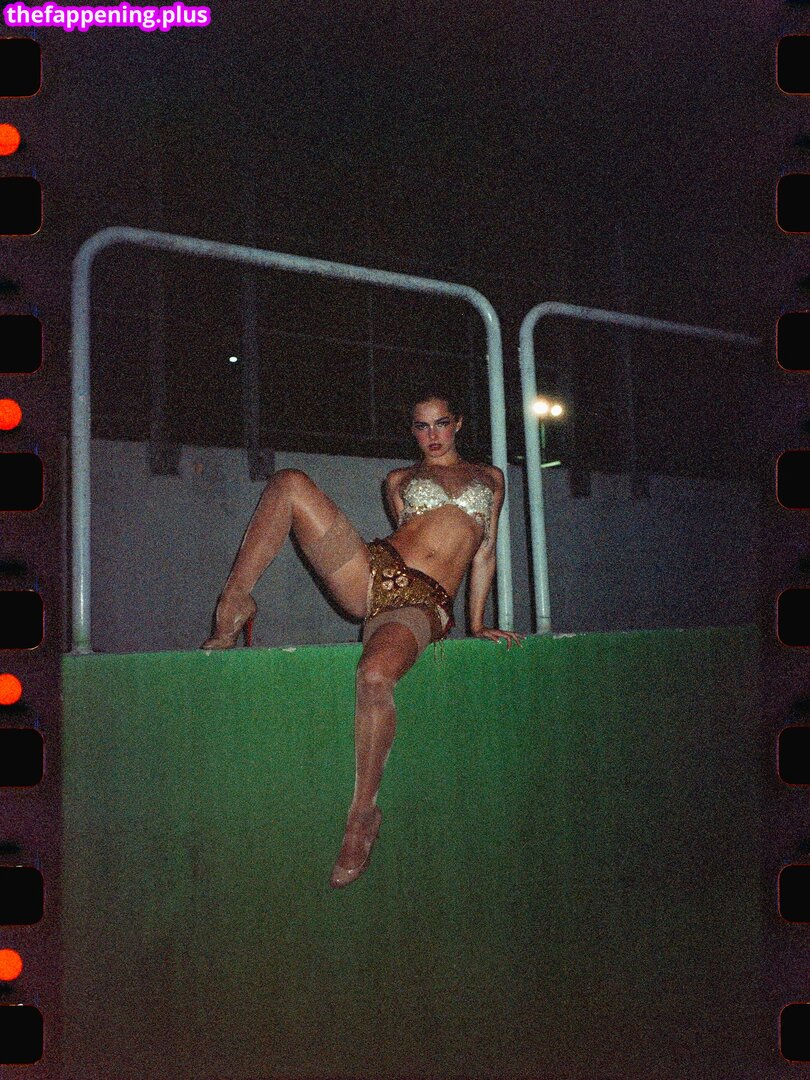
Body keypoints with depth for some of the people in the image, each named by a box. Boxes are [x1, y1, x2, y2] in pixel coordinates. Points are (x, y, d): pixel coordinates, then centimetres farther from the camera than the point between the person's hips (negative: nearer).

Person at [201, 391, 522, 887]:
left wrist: (478, 624, 9)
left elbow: (485, 551, 19)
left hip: (422, 605, -2)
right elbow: (412, 533, 16)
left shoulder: (491, 477, 23)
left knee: (375, 675, -37)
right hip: (374, 572, 2)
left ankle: (364, 815, -20)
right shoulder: (399, 479, 23)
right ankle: (235, 606, -12)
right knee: (290, 483, -17)